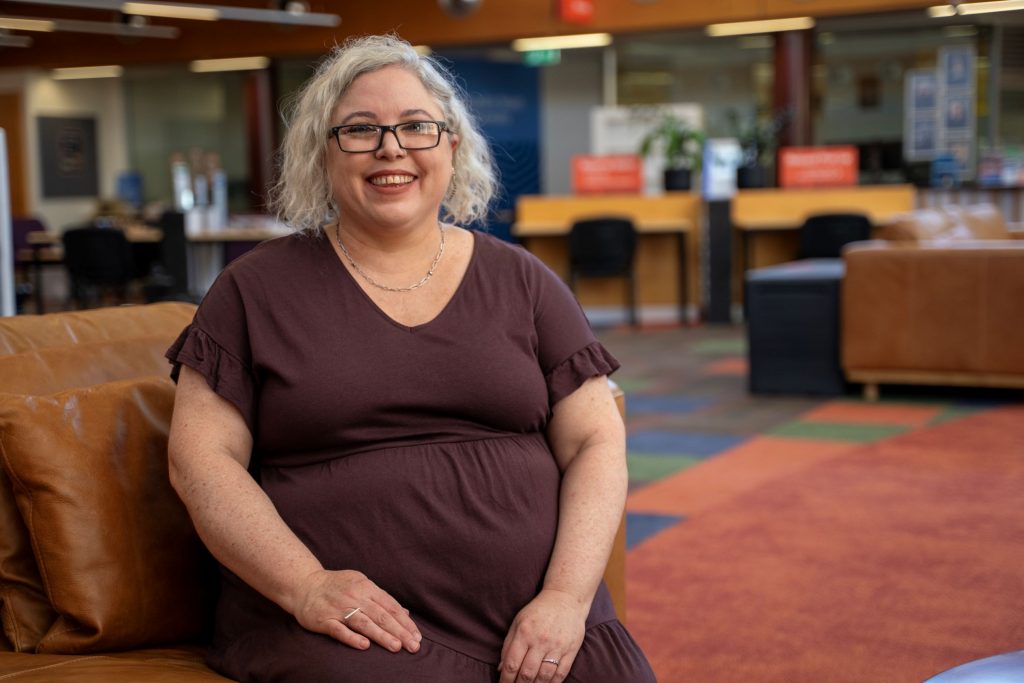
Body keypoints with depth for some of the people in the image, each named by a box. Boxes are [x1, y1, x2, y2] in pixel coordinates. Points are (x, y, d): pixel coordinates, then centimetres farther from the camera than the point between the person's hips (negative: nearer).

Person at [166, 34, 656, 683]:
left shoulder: (522, 281, 12)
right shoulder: (258, 288, 8)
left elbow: (595, 445, 7)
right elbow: (202, 458, 2)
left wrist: (566, 596, -9)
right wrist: (305, 586, -13)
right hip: (347, 627, -2)